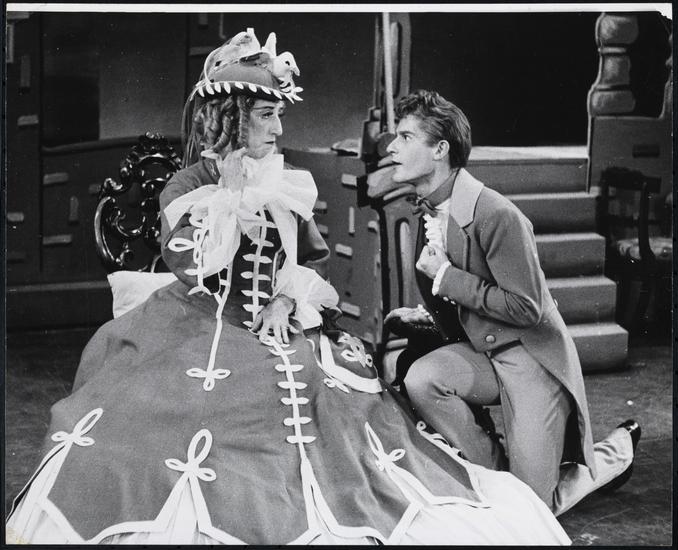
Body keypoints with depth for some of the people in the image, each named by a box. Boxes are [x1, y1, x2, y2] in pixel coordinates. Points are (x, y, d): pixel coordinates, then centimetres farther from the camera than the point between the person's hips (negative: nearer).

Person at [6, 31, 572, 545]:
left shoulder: (289, 187, 14)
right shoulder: (190, 185, 2)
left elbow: (317, 261, 15)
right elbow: (188, 264, -13)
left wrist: (290, 297, -5)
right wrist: (242, 203, -13)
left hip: (283, 330, 4)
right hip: (203, 329, -4)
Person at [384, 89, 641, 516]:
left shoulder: (497, 215, -24)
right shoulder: (430, 212, 4)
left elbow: (526, 309, -22)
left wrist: (446, 277, -21)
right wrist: (429, 316, 1)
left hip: (531, 358, -7)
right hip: (481, 350, 7)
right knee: (420, 378, -24)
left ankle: (617, 450, 21)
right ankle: (495, 468, -1)